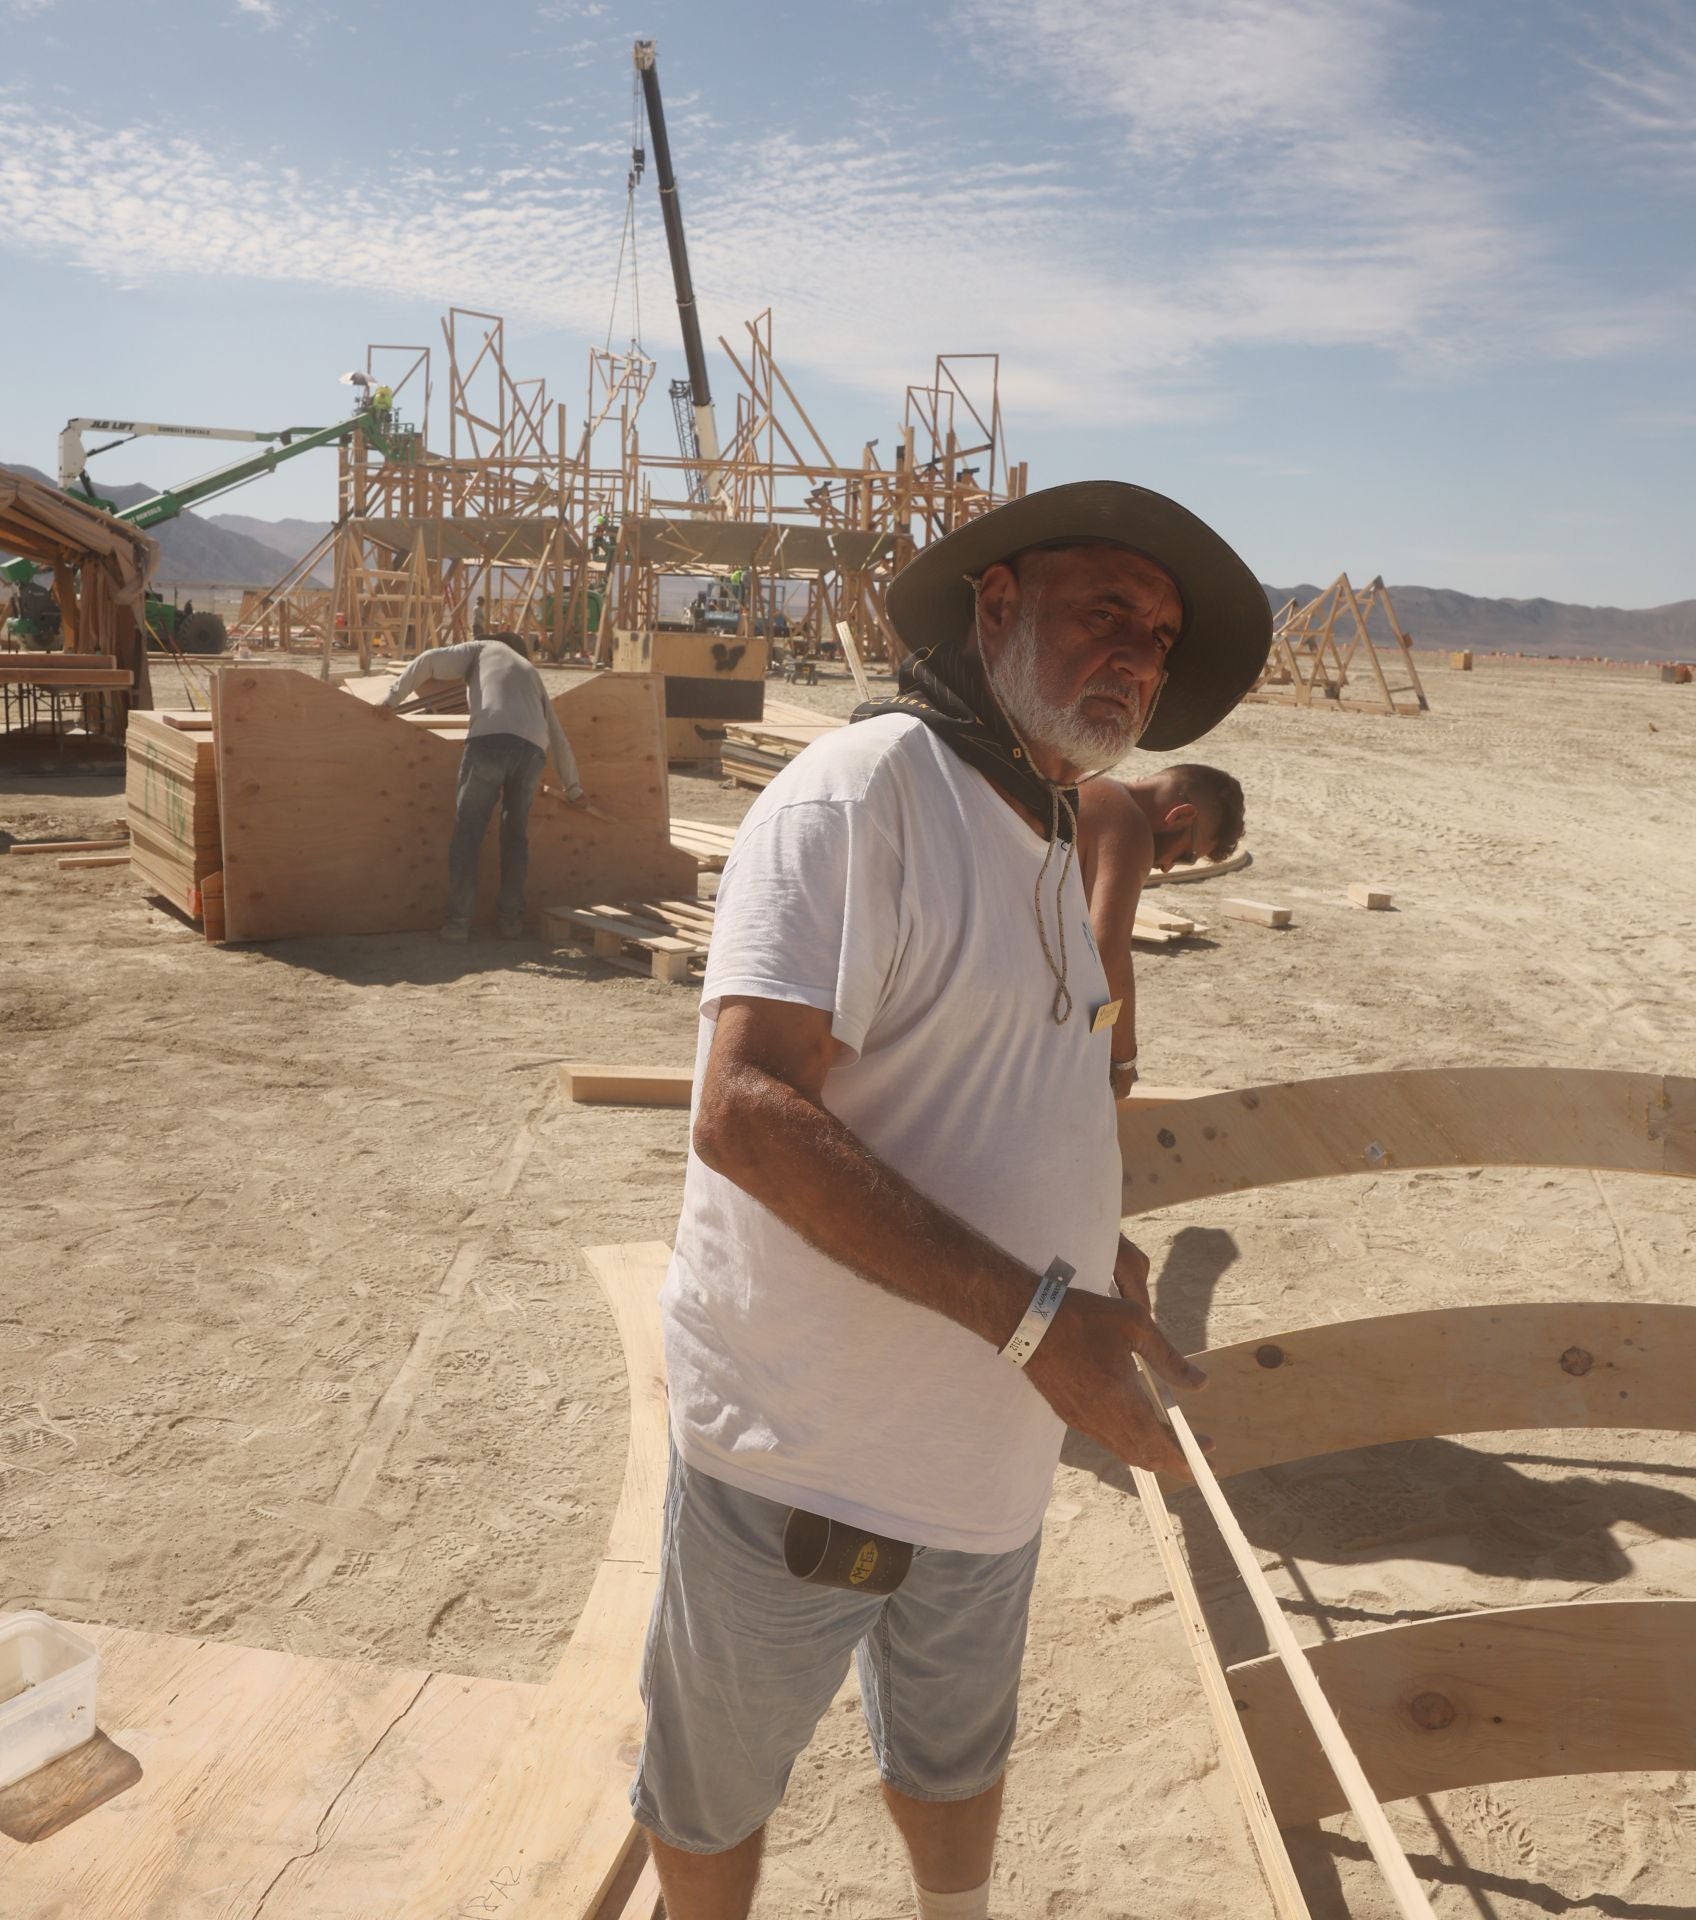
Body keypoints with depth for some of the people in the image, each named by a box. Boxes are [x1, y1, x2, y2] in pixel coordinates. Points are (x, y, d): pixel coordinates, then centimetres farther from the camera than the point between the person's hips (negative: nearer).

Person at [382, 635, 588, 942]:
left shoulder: (484, 649, 29)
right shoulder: (532, 674, 40)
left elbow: (431, 660, 14)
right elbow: (557, 738, 43)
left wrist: (393, 696, 23)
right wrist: (572, 788, 53)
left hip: (490, 740, -4)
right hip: (532, 750, 4)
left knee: (467, 833, 4)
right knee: (516, 834, 19)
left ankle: (458, 921, 2)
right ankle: (510, 917, 17)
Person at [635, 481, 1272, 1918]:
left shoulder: (1050, 839, 8)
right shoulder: (865, 788, -20)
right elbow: (746, 1109, -30)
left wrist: (1088, 1242, 8)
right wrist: (1032, 1312, -31)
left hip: (989, 1442, 8)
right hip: (805, 1444, -7)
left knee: (958, 1755, 29)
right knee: (718, 1786, 18)